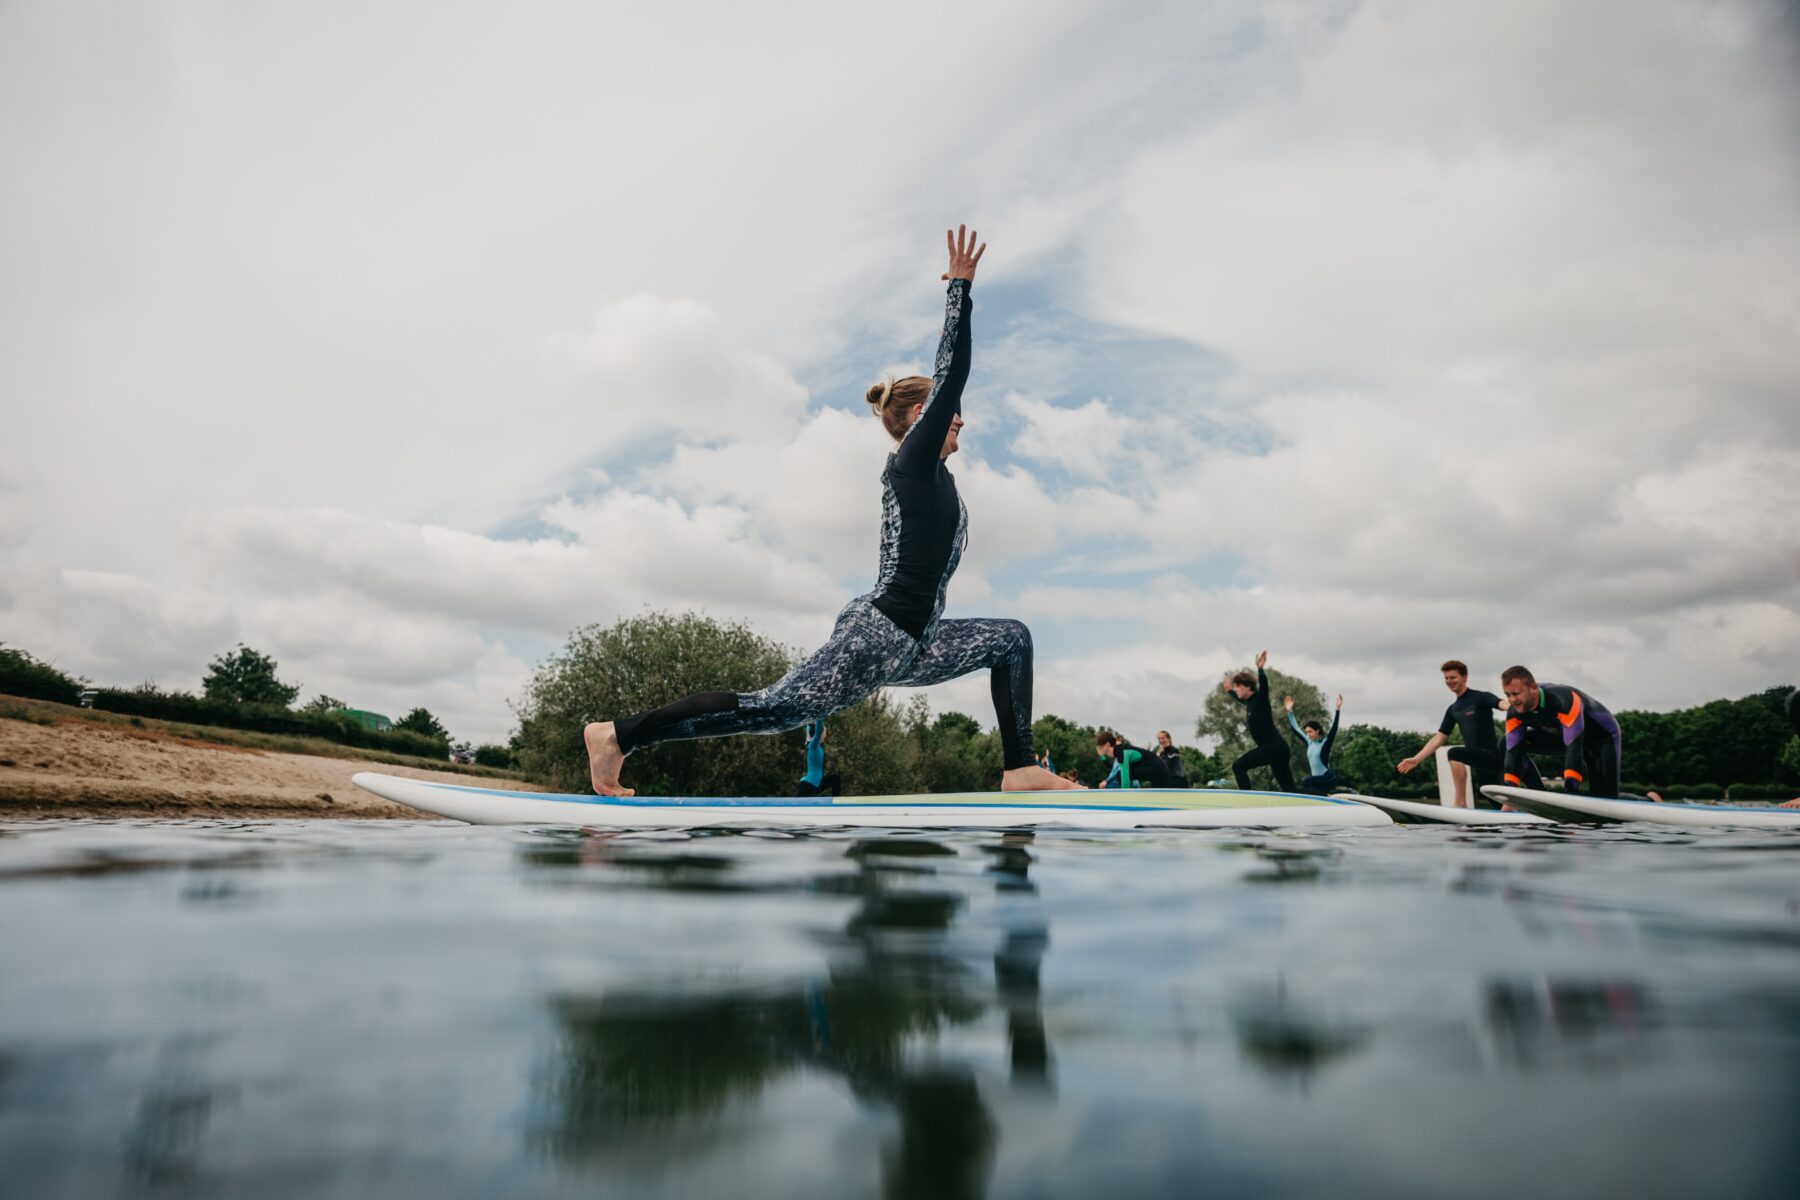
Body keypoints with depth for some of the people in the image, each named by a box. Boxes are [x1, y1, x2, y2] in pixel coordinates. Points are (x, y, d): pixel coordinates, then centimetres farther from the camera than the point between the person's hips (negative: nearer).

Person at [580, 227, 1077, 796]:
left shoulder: (931, 473, 21)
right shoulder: (912, 461, -3)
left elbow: (947, 379, 33)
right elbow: (952, 375, -10)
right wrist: (960, 285, -5)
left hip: (909, 644, 10)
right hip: (877, 633, -10)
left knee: (1013, 637, 14)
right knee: (772, 709, -12)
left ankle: (1020, 768, 5)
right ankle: (619, 734, -7)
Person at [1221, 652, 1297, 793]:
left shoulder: (1259, 699, -7)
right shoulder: (1250, 702, 15)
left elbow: (1263, 684, -27)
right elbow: (1239, 698, 39)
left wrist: (1260, 669, -42)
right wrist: (1229, 690, 53)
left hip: (1274, 746, -10)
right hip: (1275, 748, 10)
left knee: (1238, 766, -11)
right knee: (1288, 788, 6)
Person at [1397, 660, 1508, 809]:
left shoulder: (1480, 698, -4)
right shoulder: (1453, 709, 15)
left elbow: (1503, 704, -24)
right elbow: (1439, 738, 17)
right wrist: (1416, 759, 10)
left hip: (1492, 754, -8)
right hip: (1478, 762, 8)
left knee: (1455, 753, -30)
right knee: (1498, 806, 12)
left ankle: (1461, 803, -28)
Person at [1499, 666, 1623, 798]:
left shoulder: (1564, 699, -41)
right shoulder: (1515, 712, -22)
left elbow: (1574, 748, -44)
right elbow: (1513, 751, -22)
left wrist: (1569, 795, -49)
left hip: (1602, 735, -5)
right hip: (1561, 735, 5)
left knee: (1606, 797, -20)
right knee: (1507, 744, -11)